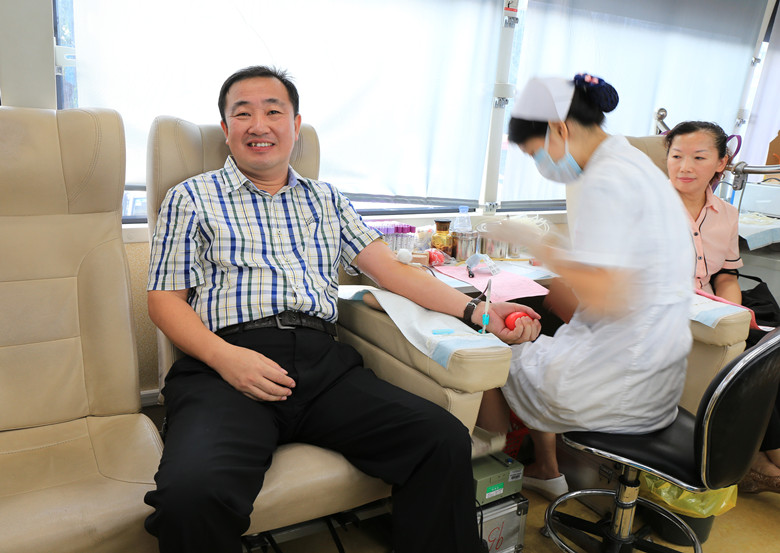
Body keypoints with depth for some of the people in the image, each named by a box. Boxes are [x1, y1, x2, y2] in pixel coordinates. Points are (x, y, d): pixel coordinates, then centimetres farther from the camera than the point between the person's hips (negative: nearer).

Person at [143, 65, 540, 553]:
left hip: (323, 361, 3)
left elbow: (390, 268, 15)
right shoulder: (192, 198, 14)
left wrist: (476, 311, 0)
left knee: (446, 440, -19)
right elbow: (165, 299, 8)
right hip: (227, 362, -2)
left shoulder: (326, 200, 23)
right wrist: (224, 357, -12)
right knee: (192, 492, -33)